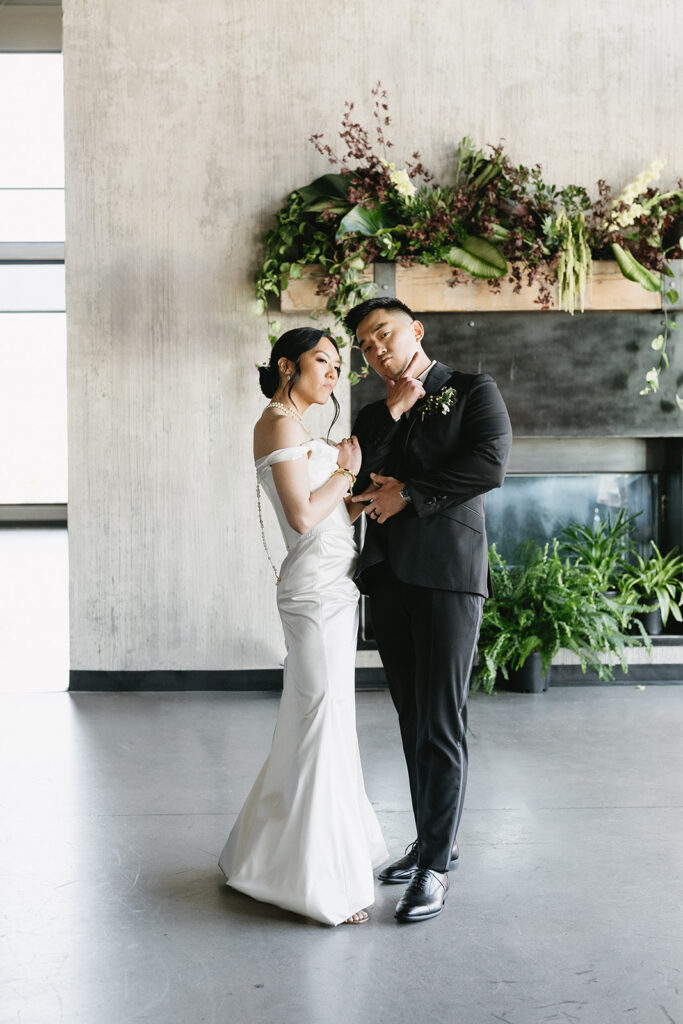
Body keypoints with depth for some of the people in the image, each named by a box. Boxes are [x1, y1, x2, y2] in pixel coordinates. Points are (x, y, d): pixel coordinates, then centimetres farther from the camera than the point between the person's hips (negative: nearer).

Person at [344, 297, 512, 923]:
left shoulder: (473, 392, 6)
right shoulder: (373, 416, 21)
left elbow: (491, 464, -10)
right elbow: (357, 479, 4)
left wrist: (408, 492, -8)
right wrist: (393, 411, -2)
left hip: (448, 573, -6)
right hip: (388, 577, 6)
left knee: (441, 722, -7)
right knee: (413, 719, 11)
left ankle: (436, 866, -2)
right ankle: (431, 842, 23)